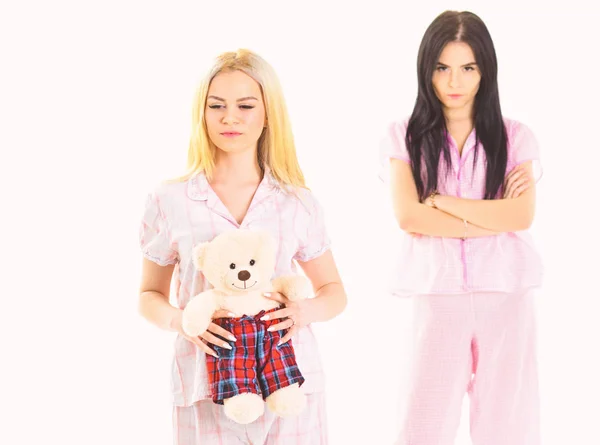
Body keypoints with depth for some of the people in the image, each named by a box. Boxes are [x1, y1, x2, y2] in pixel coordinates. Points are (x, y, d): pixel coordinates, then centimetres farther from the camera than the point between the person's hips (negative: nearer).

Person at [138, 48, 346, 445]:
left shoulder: (299, 204, 4)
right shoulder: (169, 201, 1)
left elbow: (335, 292, 13)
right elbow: (150, 295, 10)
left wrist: (305, 311, -9)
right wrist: (179, 319, -12)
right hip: (207, 386, -1)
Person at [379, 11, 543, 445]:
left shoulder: (514, 136, 6)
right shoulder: (404, 136, 4)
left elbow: (522, 216, -8)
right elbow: (409, 216, -10)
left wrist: (442, 201, -7)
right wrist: (493, 217, -10)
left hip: (507, 296, 1)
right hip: (437, 295, -1)